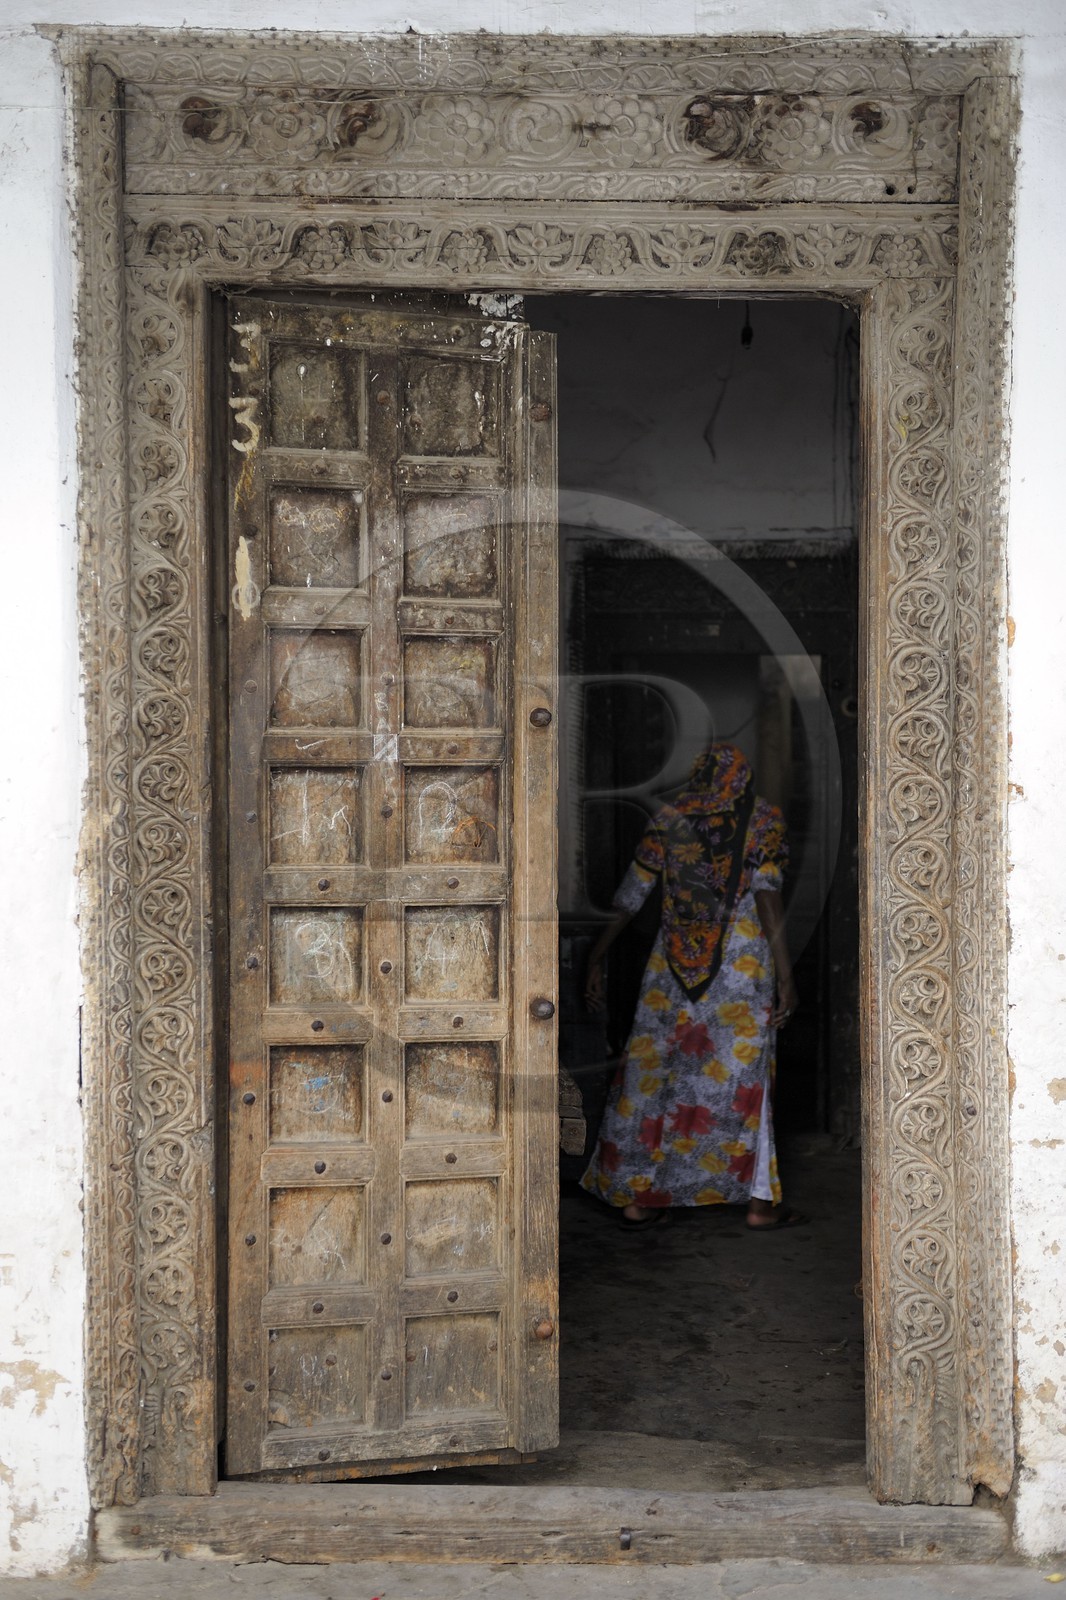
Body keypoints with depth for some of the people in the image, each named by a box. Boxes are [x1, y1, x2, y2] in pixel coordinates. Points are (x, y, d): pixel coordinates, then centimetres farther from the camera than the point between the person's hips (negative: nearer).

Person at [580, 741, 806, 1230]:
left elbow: (629, 900, 6)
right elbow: (767, 895, -10)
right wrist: (785, 974, -11)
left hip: (671, 967, 2)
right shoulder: (763, 821, 1)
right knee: (742, 1079, 5)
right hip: (742, 967, -2)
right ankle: (760, 1202, 9)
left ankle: (636, 1196, 12)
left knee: (651, 1074, 8)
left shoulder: (667, 821, 8)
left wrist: (595, 960, 12)